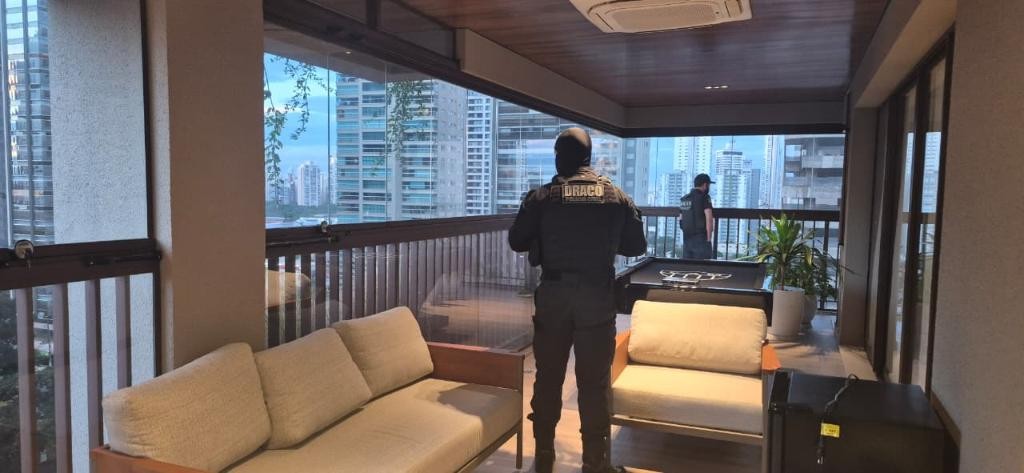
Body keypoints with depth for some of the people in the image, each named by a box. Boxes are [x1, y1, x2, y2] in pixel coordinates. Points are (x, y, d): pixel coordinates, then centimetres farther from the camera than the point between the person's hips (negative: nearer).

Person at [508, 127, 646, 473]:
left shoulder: (541, 197, -3)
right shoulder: (617, 197, 1)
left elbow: (517, 242, 5)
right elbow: (637, 246, 7)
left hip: (553, 296, 0)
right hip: (597, 299, 0)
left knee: (548, 377, 14)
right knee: (595, 382, 6)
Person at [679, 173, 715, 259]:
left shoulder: (683, 199, 12)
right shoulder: (704, 197, -9)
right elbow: (709, 218, -18)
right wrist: (709, 239, -13)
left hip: (686, 240, 7)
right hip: (701, 240, -7)